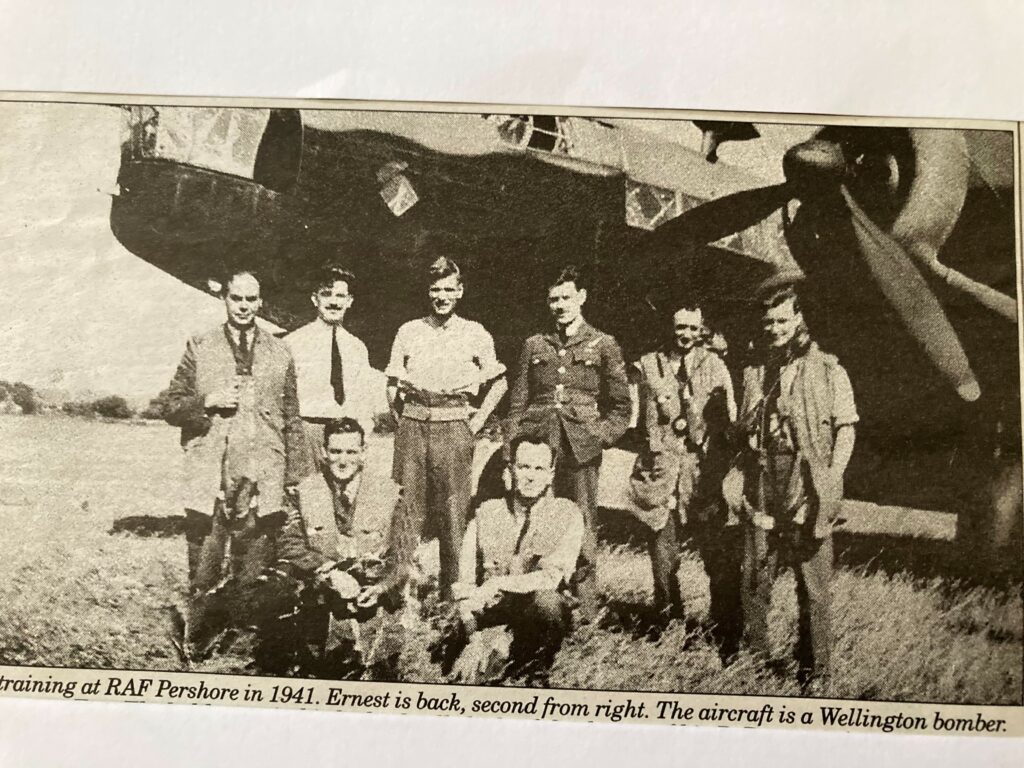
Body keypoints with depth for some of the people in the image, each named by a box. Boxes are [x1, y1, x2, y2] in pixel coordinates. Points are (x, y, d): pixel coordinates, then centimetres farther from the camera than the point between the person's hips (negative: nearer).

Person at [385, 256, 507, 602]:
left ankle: (451, 587, 10)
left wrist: (477, 421, 3)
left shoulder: (475, 334, 4)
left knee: (453, 510, 0)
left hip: (454, 429, -2)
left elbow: (498, 382, 10)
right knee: (410, 507, 2)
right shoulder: (409, 332, 9)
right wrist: (403, 418, 4)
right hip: (413, 429, 2)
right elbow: (393, 383, 15)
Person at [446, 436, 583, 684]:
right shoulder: (486, 512, 5)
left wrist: (499, 584, -24)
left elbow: (554, 576, -15)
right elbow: (464, 582, 1)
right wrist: (474, 633, -15)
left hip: (538, 615, 0)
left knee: (547, 600, -34)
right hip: (491, 614, 1)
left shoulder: (567, 514, -2)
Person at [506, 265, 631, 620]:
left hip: (580, 452, -2)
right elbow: (517, 404, 15)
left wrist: (599, 437, -4)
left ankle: (586, 614, 7)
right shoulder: (534, 345, 16)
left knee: (581, 534, -2)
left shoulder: (604, 346, 9)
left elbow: (622, 408, 10)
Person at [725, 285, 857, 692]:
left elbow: (845, 429, -1)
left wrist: (831, 480, -11)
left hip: (807, 487, -4)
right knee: (754, 576, 8)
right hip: (762, 486, 4)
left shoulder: (827, 370, 0)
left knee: (812, 582, 1)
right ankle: (754, 659, 22)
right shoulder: (755, 371, 13)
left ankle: (815, 672, 13)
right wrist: (739, 476, 7)